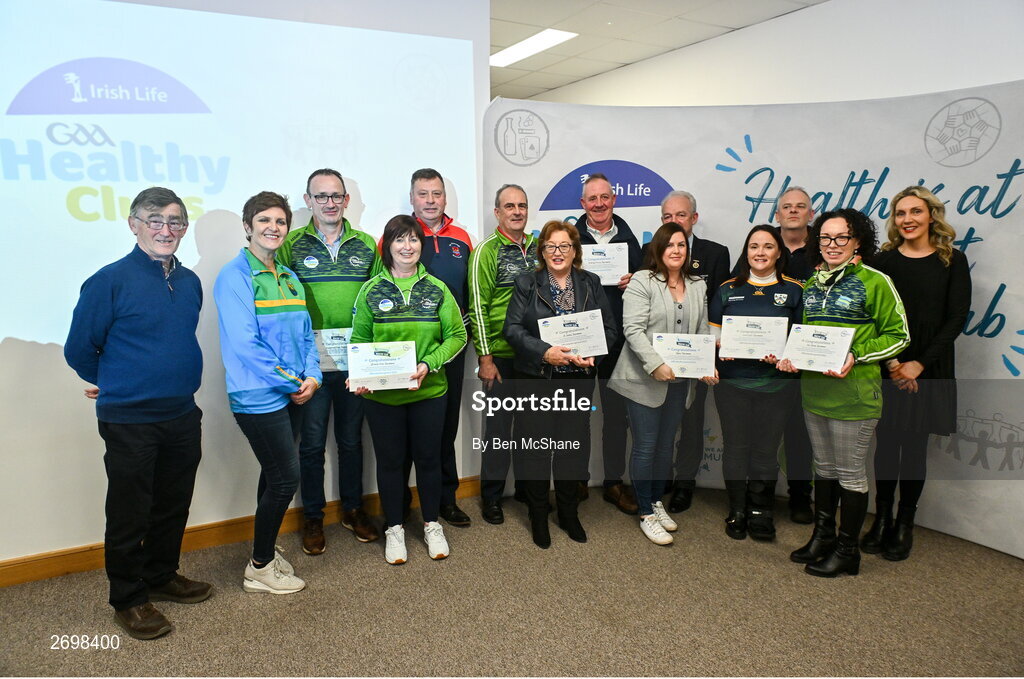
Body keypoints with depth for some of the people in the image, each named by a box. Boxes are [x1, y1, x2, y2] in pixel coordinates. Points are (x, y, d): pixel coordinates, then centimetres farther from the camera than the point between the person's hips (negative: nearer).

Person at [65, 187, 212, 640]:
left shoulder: (190, 282, 5)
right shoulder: (110, 281, -13)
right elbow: (79, 349, -5)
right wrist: (115, 384, 7)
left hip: (183, 416, 6)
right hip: (129, 420, -5)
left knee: (174, 505, 17)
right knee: (129, 513, 7)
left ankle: (162, 576, 37)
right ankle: (128, 599, 24)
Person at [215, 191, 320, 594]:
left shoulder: (289, 278, 13)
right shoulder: (235, 276, -11)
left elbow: (305, 334, 14)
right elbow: (244, 343, -18)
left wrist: (312, 376, -3)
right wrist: (290, 382, -14)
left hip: (290, 394, 8)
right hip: (258, 395, -7)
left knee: (275, 475, 15)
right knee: (286, 476, -4)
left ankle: (265, 551, 32)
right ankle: (260, 568, 13)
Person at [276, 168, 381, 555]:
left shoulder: (366, 245, 7)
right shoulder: (291, 245, 0)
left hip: (356, 359, 2)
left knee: (351, 439, 14)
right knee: (312, 442, 8)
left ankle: (353, 509, 30)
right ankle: (312, 517, 25)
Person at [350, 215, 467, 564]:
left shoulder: (437, 289, 0)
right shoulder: (371, 291, -1)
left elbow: (456, 336, -1)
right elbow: (359, 341, 1)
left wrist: (428, 365, -16)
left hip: (429, 390, 1)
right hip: (382, 394, 0)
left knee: (428, 457, 12)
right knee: (390, 460, 11)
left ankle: (432, 525, 32)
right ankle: (394, 528, 30)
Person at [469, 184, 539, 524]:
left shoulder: (537, 247, 10)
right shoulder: (486, 250, -6)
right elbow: (478, 306, -9)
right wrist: (484, 357, -12)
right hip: (501, 355, -5)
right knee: (499, 424, 4)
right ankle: (491, 495, 19)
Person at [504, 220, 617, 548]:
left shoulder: (591, 284, 9)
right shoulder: (527, 284, 1)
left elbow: (609, 327, 7)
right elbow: (513, 328, -6)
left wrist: (593, 355, -12)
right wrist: (545, 351, -20)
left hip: (578, 379, 2)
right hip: (537, 380, -2)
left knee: (574, 445, 7)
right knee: (537, 446, 3)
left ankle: (569, 513, 26)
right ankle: (538, 517, 21)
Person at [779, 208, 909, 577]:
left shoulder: (874, 281, -8)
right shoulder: (812, 284, 12)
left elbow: (898, 335, -7)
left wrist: (856, 357, -20)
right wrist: (791, 356, 2)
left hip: (853, 393, -6)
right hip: (814, 391, 6)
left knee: (850, 473, 5)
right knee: (824, 467, 18)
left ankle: (847, 549, 20)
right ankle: (822, 536, 33)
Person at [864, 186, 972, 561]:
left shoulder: (953, 262, 1)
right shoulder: (883, 261, 3)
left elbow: (956, 318, -4)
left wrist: (919, 363, -11)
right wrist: (891, 362, -11)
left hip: (929, 370, -1)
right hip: (886, 368, 1)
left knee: (915, 445, 4)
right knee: (886, 442, 5)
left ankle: (904, 524, 17)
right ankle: (881, 519, 17)